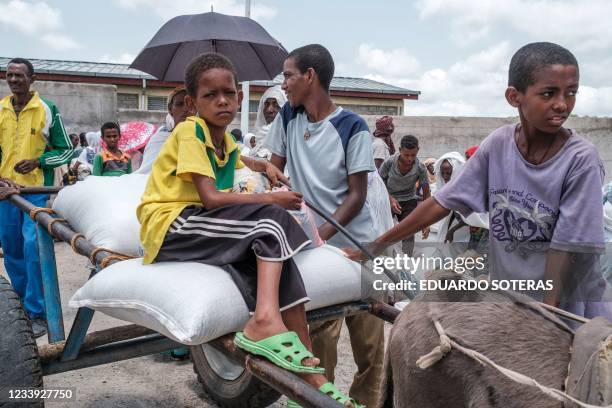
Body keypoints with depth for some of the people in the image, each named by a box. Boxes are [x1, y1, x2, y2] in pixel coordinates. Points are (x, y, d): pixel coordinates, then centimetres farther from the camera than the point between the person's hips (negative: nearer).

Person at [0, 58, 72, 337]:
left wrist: (37, 161, -14)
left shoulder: (47, 110, -3)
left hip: (37, 189, -4)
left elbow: (66, 150, 0)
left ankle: (37, 312, -3)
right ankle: (26, 296, 30)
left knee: (33, 247, -11)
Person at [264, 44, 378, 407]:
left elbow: (357, 195, -11)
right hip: (314, 242, 3)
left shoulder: (352, 127, -12)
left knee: (368, 334, 7)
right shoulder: (287, 117, 2)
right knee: (320, 333, 2)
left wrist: (321, 235, -22)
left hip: (356, 243, -2)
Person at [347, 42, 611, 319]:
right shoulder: (497, 145, -9)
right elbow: (441, 203, -6)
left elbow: (568, 248, -16)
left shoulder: (581, 160, -18)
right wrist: (375, 246, -6)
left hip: (567, 313, -3)